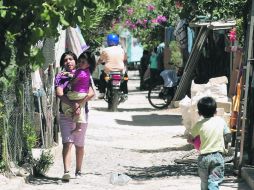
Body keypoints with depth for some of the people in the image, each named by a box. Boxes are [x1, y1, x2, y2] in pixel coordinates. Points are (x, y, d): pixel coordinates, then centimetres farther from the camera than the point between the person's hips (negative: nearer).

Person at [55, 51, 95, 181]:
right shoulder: (60, 77, 3)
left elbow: (91, 93, -8)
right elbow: (60, 94, -11)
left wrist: (79, 103, -23)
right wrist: (72, 104, -26)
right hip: (65, 114, -1)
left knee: (79, 145, 9)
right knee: (67, 143, -14)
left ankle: (78, 171, 22)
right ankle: (66, 172, -24)